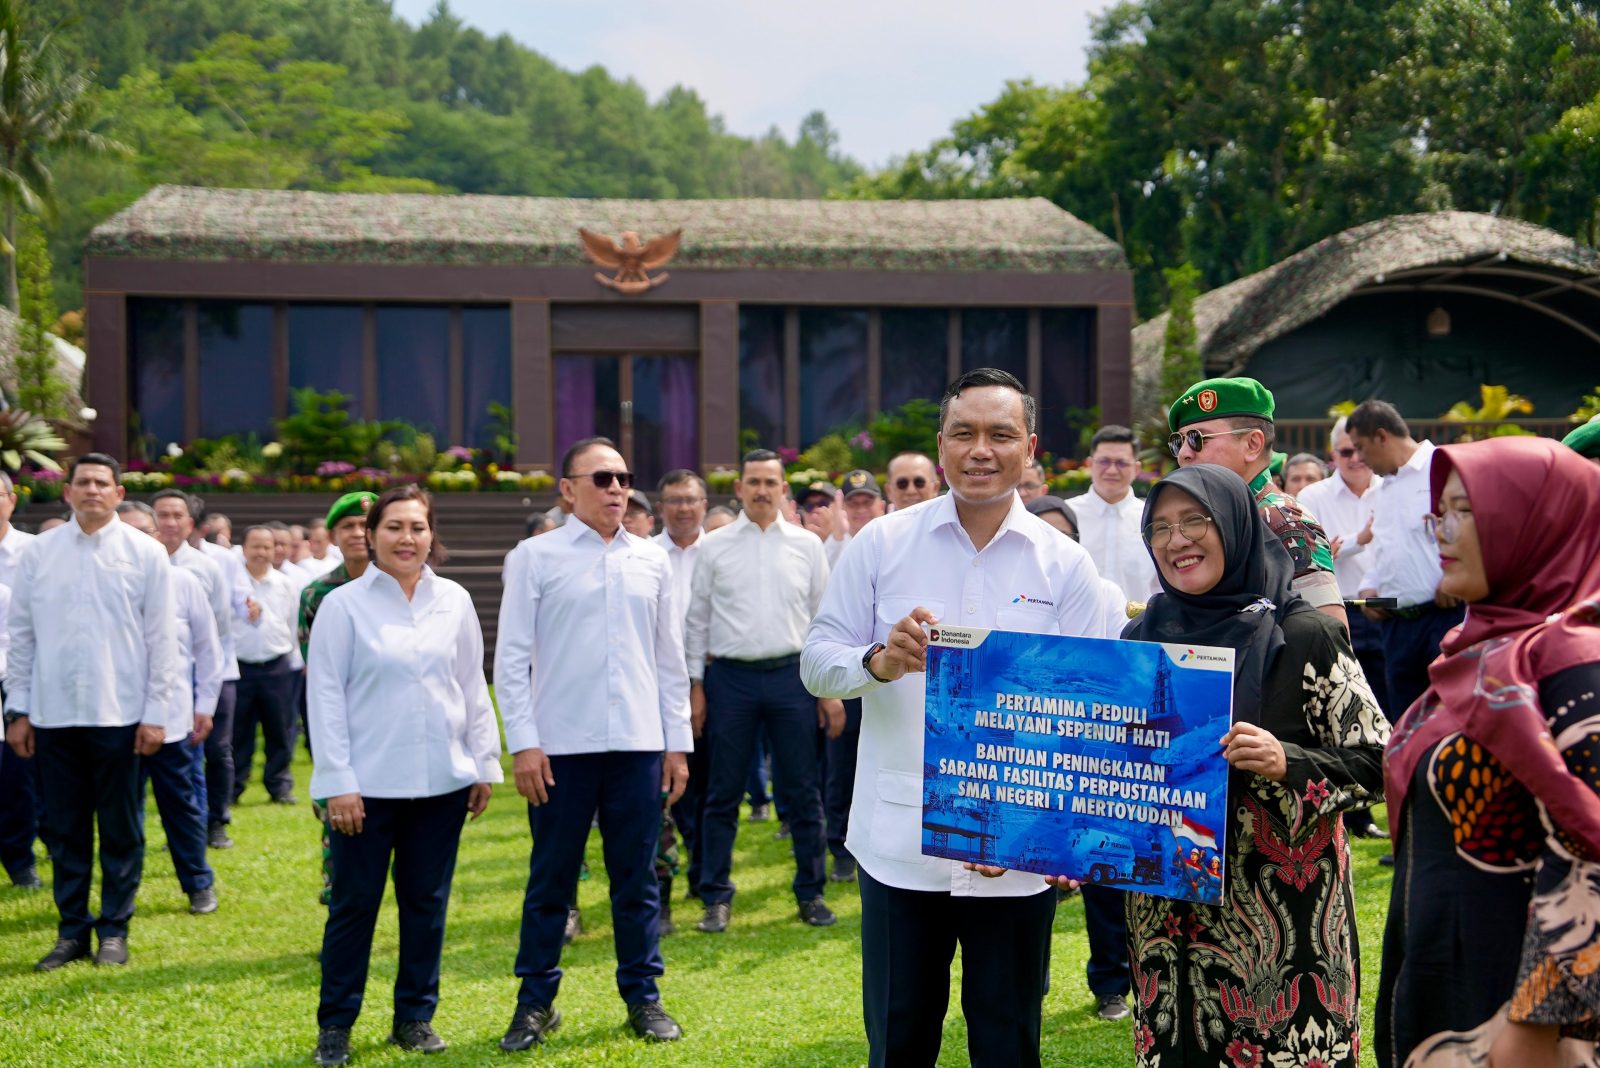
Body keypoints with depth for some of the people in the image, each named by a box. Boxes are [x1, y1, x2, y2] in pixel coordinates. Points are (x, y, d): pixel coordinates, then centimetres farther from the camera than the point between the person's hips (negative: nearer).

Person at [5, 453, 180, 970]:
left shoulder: (145, 553, -1)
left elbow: (161, 638, -1)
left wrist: (156, 713, -5)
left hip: (119, 714, -2)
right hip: (53, 713, 2)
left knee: (120, 830, 5)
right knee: (63, 829, 8)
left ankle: (115, 929, 15)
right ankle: (72, 929, 18)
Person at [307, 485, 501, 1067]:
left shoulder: (454, 601, 6)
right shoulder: (343, 605, -4)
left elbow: (474, 688, 11)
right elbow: (326, 695, -5)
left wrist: (485, 763, 9)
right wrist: (336, 782, -9)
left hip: (443, 780, 3)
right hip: (369, 783, -3)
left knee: (426, 902, 9)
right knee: (355, 904, 2)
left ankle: (415, 1017, 21)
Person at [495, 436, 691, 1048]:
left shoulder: (652, 561, 9)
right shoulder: (535, 558, -1)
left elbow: (670, 659, 12)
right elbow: (512, 658, -2)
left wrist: (678, 742, 10)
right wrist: (523, 744, -8)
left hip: (638, 745, 3)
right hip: (561, 745, -3)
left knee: (637, 877, 9)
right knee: (550, 878, 6)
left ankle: (643, 996, 20)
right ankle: (536, 1002, 18)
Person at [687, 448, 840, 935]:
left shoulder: (807, 545, 7)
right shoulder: (714, 547, 4)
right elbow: (697, 619, 7)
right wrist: (696, 686, 1)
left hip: (792, 676, 1)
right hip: (730, 678, -1)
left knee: (803, 793, 5)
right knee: (723, 793, 4)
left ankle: (811, 893, 15)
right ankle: (716, 897, 12)